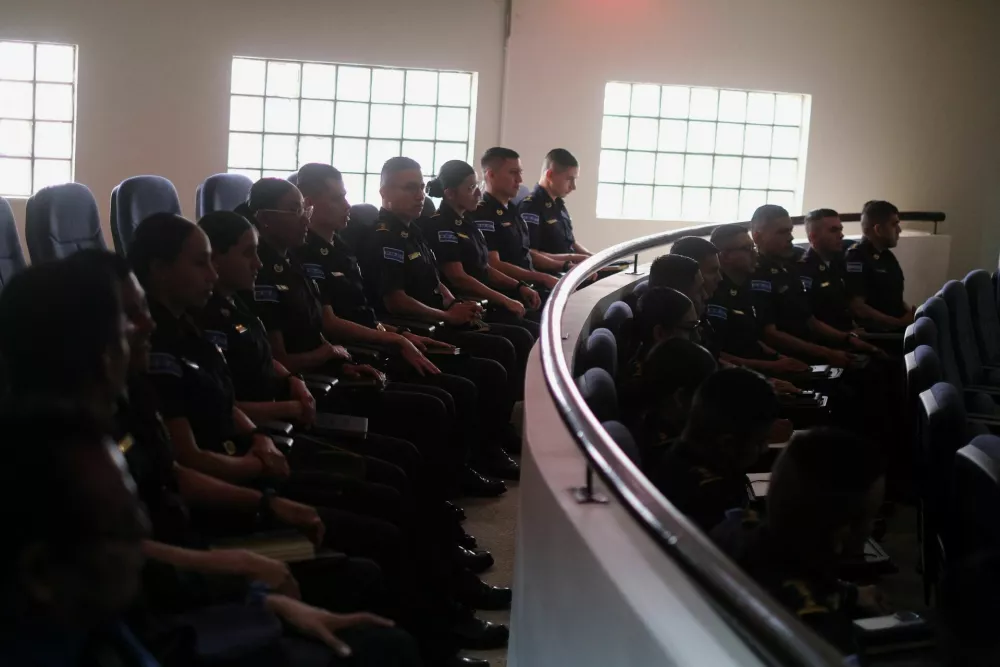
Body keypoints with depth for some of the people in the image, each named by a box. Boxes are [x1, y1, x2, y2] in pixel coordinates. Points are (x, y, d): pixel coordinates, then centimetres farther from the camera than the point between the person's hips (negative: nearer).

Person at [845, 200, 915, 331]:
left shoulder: (887, 256, 18)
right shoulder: (856, 258, -9)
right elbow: (857, 307, -16)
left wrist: (912, 313, 6)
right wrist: (900, 322, -16)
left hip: (898, 326, 8)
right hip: (875, 332, -8)